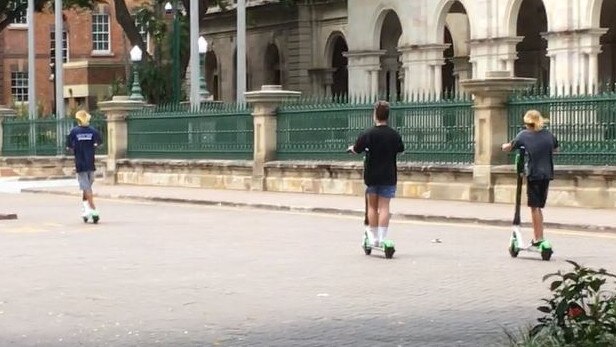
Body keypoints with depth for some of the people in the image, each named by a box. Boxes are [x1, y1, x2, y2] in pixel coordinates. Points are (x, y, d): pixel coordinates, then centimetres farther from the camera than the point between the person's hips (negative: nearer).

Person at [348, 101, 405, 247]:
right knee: (384, 207, 1)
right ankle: (382, 239, -6)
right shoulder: (394, 135, -3)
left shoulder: (368, 134, -12)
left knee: (372, 206, 11)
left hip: (371, 175, -1)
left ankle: (374, 238, 15)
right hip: (388, 176, 1)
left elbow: (357, 150, -4)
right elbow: (400, 150, 14)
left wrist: (351, 148, 19)